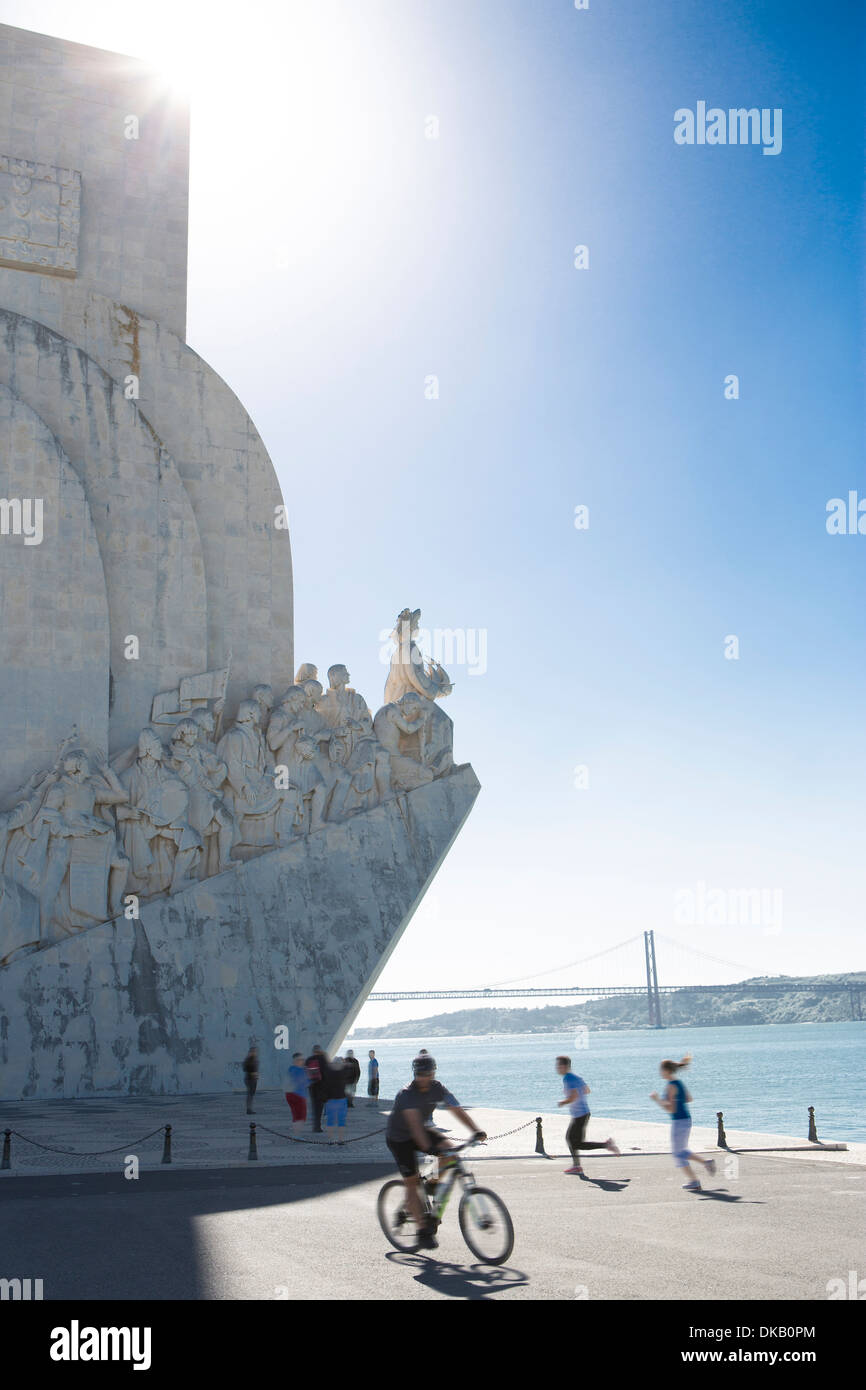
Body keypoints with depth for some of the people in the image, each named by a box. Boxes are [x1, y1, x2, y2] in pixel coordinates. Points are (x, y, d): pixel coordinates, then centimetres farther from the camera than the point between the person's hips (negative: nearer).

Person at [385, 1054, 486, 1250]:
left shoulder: (437, 1089, -13)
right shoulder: (406, 1094, -29)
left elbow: (457, 1109, -19)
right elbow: (414, 1123, -41)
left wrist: (476, 1130, -35)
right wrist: (427, 1147, -55)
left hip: (423, 1130, 5)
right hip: (399, 1138, -5)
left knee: (449, 1151, -20)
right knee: (411, 1182, -9)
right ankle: (423, 1231, -1)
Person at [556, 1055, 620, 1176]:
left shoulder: (568, 1079, -19)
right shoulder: (575, 1076, 11)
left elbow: (573, 1097, -30)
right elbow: (587, 1090, 21)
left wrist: (562, 1102, -14)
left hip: (580, 1115, -10)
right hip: (578, 1115, 10)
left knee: (578, 1144, -5)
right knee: (570, 1139, 18)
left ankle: (606, 1144, -6)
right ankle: (576, 1166, 23)